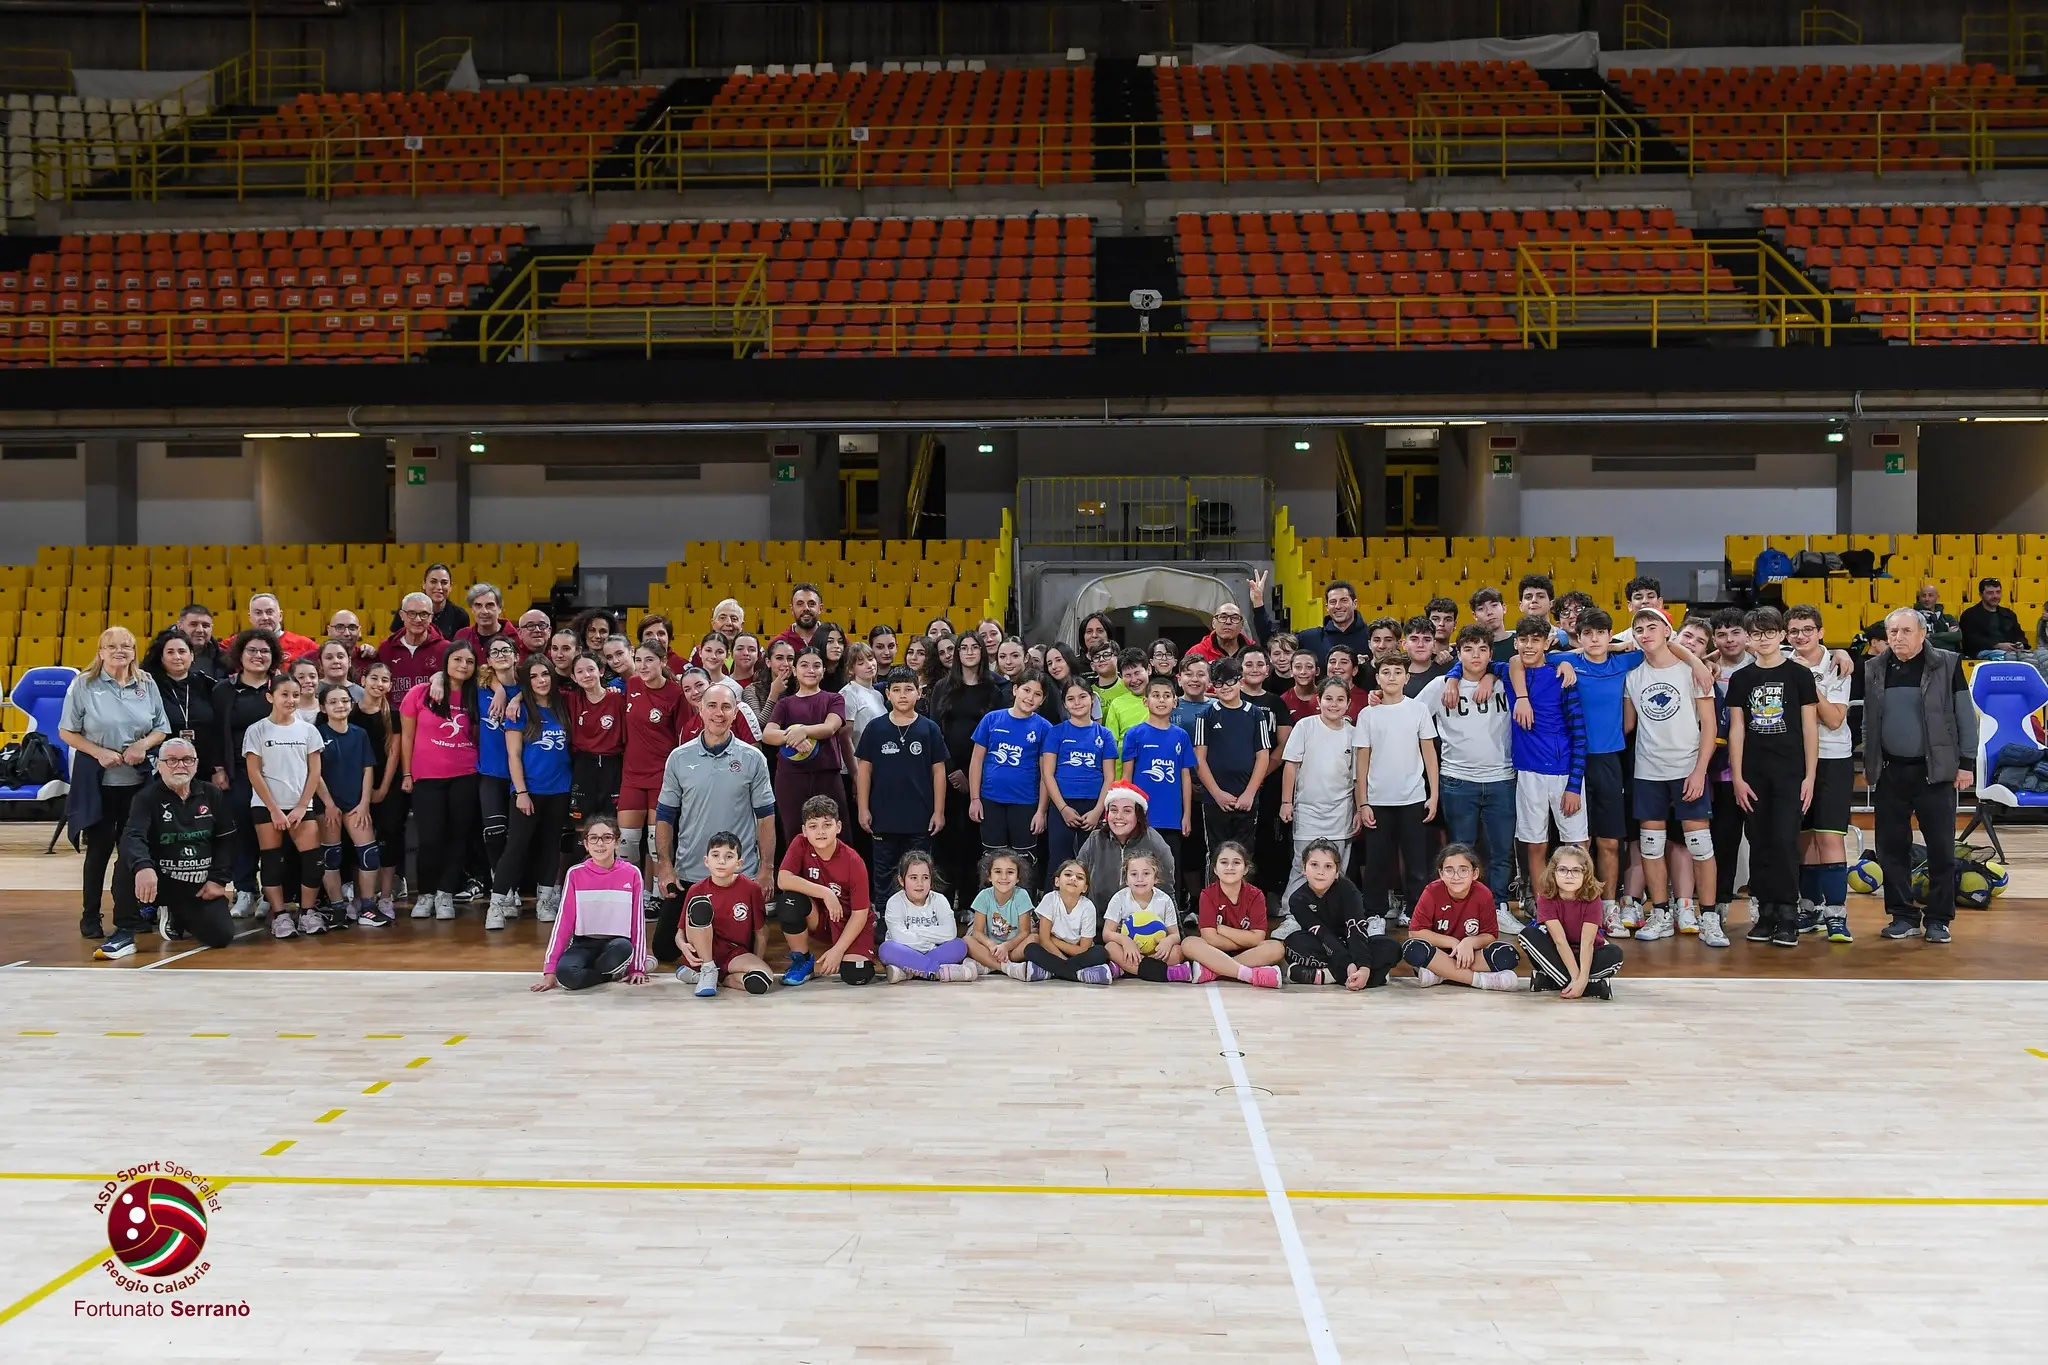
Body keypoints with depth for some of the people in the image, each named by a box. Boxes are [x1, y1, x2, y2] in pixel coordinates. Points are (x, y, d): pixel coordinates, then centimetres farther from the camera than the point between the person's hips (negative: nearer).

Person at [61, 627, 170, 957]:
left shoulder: (147, 684, 3)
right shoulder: (83, 685, -3)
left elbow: (162, 730, 7)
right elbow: (67, 732, -3)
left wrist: (142, 745, -13)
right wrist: (99, 752, -16)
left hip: (139, 780, 1)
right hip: (96, 780, -1)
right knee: (99, 848, 9)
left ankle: (127, 924, 4)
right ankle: (90, 917, 25)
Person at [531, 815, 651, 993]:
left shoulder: (631, 873, -3)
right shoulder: (575, 874, -2)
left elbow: (638, 921, 2)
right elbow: (563, 921, 0)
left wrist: (638, 967, 2)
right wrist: (550, 970, -5)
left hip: (617, 942, -1)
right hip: (584, 944, 1)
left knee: (623, 948, -38)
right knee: (565, 974, -32)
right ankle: (616, 973, -7)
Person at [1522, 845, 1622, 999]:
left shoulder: (1592, 898, -18)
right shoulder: (1546, 898, -19)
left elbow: (1587, 943, -25)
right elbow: (1560, 941, -24)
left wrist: (1582, 979, -37)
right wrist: (1575, 978, -32)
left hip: (1585, 956, 0)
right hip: (1559, 955, 0)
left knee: (1615, 954, -30)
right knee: (1529, 935, -26)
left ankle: (1546, 979, -24)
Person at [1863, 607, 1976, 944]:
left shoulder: (1947, 665, -2)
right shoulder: (1873, 669, 5)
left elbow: (1965, 716, -1)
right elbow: (1868, 720, 11)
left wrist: (1966, 763, -4)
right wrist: (1868, 765, 5)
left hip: (1935, 772, -3)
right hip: (1890, 773, 3)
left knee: (1941, 849, 1)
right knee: (1892, 848, 5)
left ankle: (1938, 919, 10)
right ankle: (1903, 917, 15)